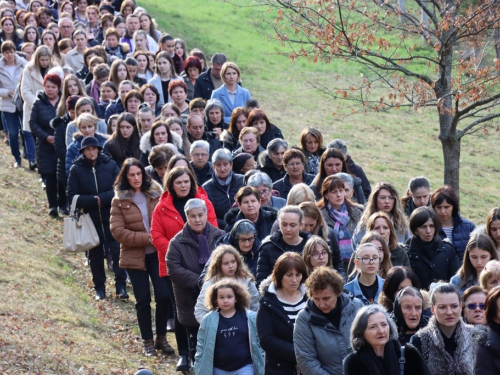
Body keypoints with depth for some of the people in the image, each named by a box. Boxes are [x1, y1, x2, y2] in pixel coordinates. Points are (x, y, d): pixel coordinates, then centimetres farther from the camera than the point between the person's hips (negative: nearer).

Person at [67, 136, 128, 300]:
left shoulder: (110, 165, -3)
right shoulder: (76, 169, -2)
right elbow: (72, 196, -6)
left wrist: (102, 198, -19)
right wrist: (94, 200, -17)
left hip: (112, 216, -1)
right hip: (91, 219, 1)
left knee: (117, 250, -7)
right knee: (95, 254, 10)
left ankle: (121, 285, 1)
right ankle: (99, 288, 21)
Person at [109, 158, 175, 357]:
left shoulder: (156, 194, 2)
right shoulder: (119, 200, -3)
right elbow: (117, 231, -10)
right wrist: (146, 238, -16)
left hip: (158, 253, 1)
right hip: (134, 256, -1)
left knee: (163, 295, -5)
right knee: (143, 299, 2)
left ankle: (161, 338, 14)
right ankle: (148, 341, 16)